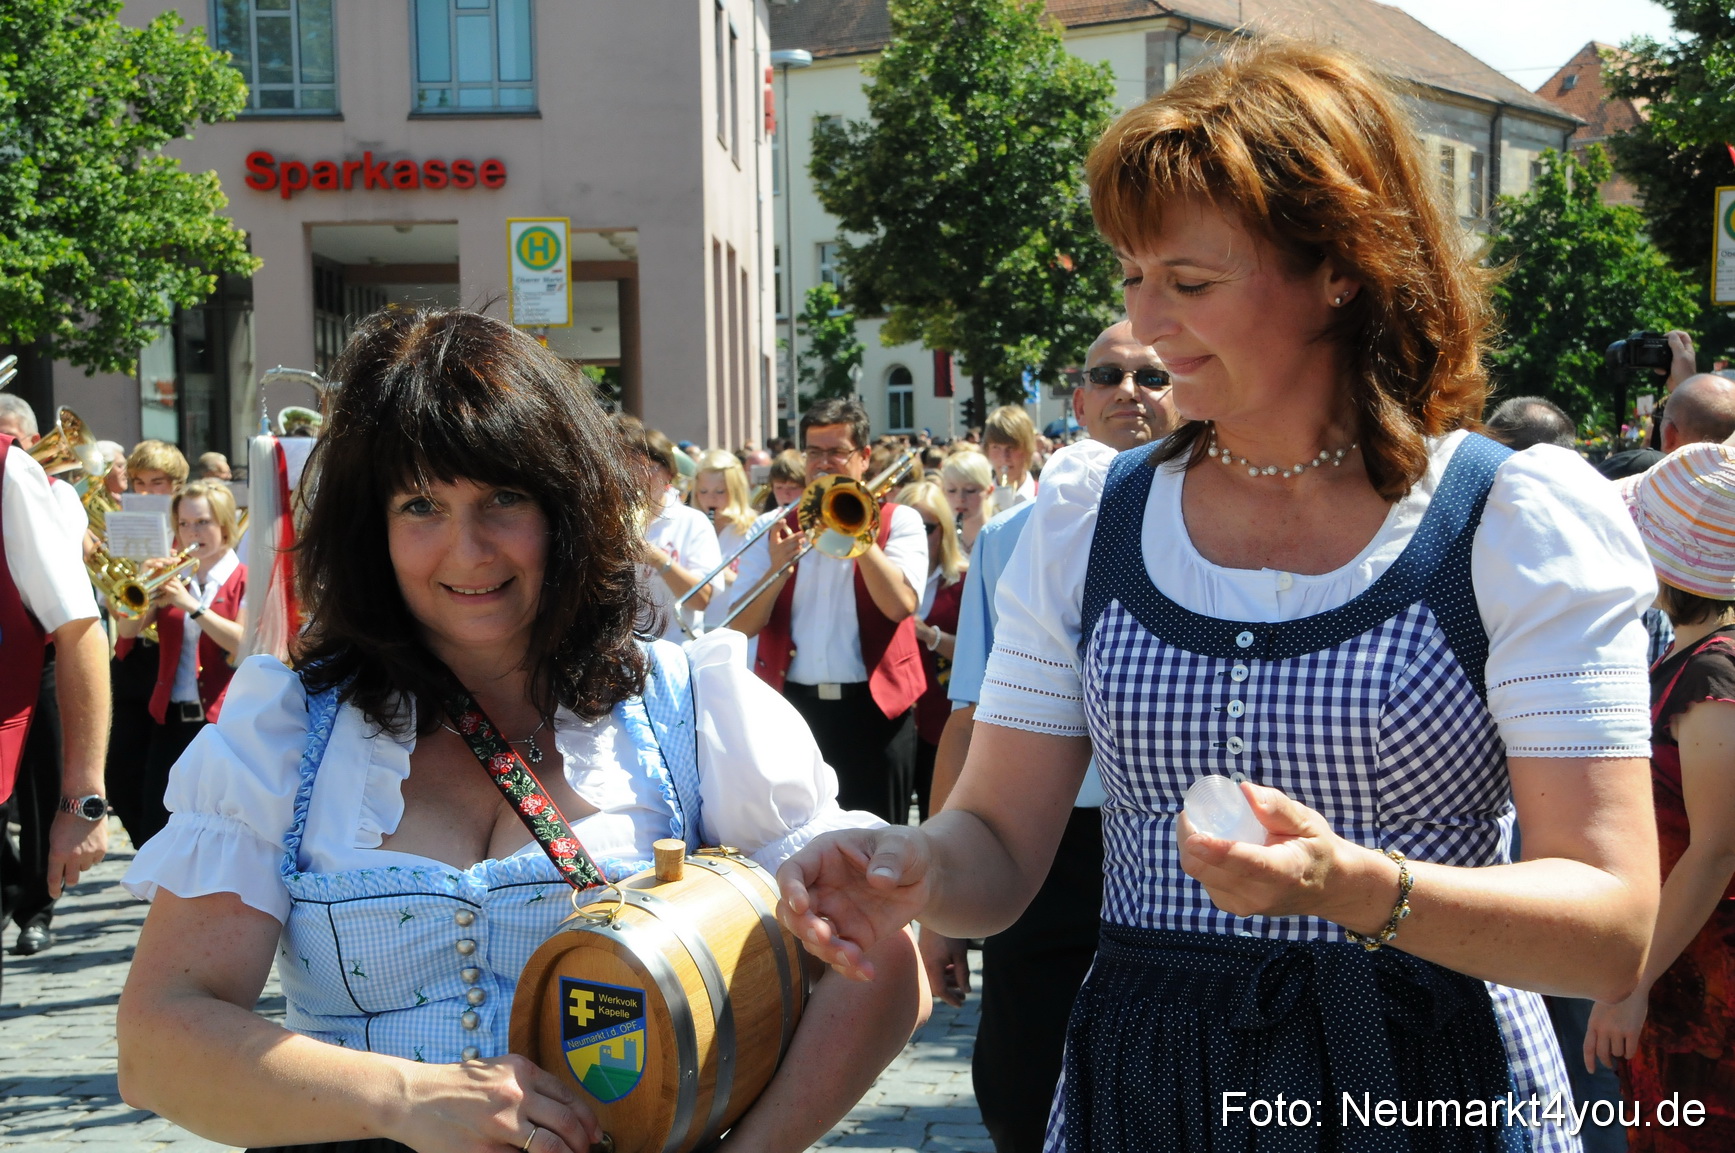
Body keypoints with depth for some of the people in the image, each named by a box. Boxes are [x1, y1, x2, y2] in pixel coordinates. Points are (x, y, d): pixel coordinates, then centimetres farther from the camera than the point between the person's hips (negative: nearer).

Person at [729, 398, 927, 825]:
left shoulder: (898, 522, 3)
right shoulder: (771, 528, 9)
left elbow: (901, 605, -15)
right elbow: (743, 625, 0)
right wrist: (777, 571, -17)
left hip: (873, 709, -2)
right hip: (791, 705, 2)